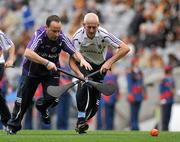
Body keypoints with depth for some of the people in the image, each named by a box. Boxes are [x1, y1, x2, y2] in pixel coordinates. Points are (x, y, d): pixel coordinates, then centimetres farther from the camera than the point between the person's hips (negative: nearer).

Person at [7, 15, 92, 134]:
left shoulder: (62, 38, -20)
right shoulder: (39, 35, -29)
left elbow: (74, 52, -22)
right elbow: (28, 53, -42)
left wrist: (82, 60, -45)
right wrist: (46, 63, -50)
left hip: (51, 71, 2)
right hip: (32, 70, -2)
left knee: (52, 98, -13)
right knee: (23, 100, -2)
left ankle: (42, 107, 25)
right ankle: (13, 126, 18)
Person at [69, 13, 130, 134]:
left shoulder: (103, 35, -27)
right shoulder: (78, 37, -25)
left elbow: (125, 48, -29)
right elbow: (72, 60, -25)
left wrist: (109, 63, -35)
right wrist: (79, 74, -44)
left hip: (100, 66, 1)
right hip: (83, 64, -1)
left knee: (95, 101, -4)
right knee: (85, 83, -33)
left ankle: (81, 123, 23)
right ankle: (81, 120, -32)